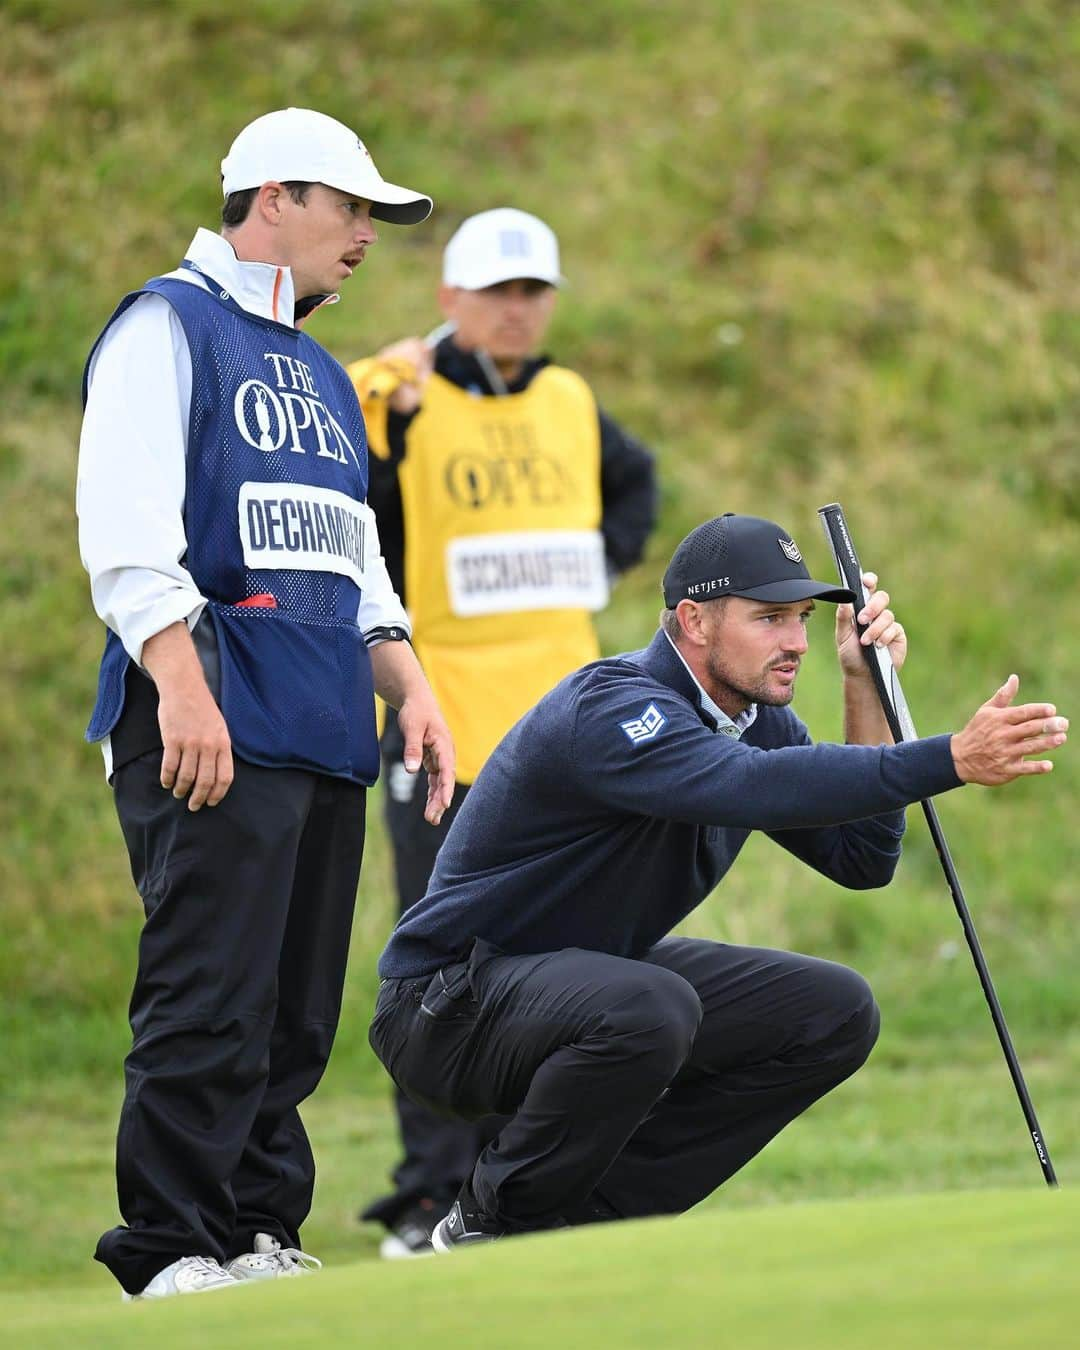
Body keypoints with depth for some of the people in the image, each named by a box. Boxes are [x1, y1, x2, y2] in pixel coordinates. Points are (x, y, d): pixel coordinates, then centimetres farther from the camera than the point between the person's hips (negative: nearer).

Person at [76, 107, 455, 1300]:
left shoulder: (322, 376, 26)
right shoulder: (168, 327, 0)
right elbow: (125, 529, -11)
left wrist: (407, 687, 13)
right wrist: (182, 685, -20)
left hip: (327, 740, 8)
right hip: (211, 726, -8)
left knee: (296, 1016, 6)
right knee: (210, 1004, -12)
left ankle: (260, 1238, 10)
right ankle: (172, 1256, -10)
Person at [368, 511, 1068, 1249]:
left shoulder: (758, 722, 3)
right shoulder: (610, 708, -27)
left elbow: (863, 858, -2)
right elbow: (752, 789, -44)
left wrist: (866, 687, -10)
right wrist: (951, 760, -49)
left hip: (598, 975, 9)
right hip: (451, 1005, -9)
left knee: (837, 1013, -1)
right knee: (649, 1008, -38)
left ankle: (602, 1213, 2)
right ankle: (495, 1227, -13)